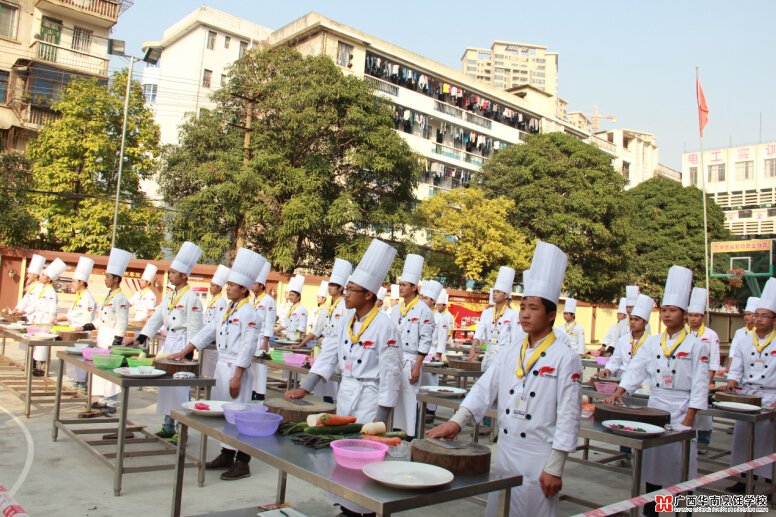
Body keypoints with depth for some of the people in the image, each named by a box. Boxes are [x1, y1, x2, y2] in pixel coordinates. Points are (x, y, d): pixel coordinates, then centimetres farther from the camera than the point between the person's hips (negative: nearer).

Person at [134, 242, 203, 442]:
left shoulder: (191, 298, -14)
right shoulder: (169, 295, 11)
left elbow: (194, 328, -16)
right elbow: (157, 317, 13)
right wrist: (141, 338, 5)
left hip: (181, 344, -8)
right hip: (168, 343, 8)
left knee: (179, 387, -5)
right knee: (166, 386, 13)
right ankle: (168, 427, 24)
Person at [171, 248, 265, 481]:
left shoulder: (247, 312, -15)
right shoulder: (229, 309, 12)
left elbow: (248, 348, -19)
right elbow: (209, 330, 15)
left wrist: (237, 377, -20)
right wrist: (184, 352, 11)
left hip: (237, 369, -9)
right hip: (222, 365, 9)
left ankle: (242, 463, 7)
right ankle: (226, 455, 28)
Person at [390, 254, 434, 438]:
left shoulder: (424, 310, -8)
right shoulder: (397, 309, 12)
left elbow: (425, 341, -11)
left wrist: (417, 367, -14)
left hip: (410, 361, -6)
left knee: (409, 399, -4)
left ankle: (411, 437, 5)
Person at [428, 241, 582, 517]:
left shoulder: (565, 358, -11)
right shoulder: (510, 353, 6)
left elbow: (568, 417, -12)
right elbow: (484, 389, 1)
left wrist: (554, 468, -13)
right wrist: (457, 421, -12)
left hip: (538, 458, -5)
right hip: (504, 451, 5)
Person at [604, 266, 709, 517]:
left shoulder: (696, 345, -5)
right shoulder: (652, 342, 6)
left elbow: (699, 386, -7)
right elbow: (636, 369, 1)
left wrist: (688, 420, -11)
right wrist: (618, 392, -14)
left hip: (681, 409, -4)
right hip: (654, 406, 4)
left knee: (680, 461, -1)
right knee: (652, 458, 9)